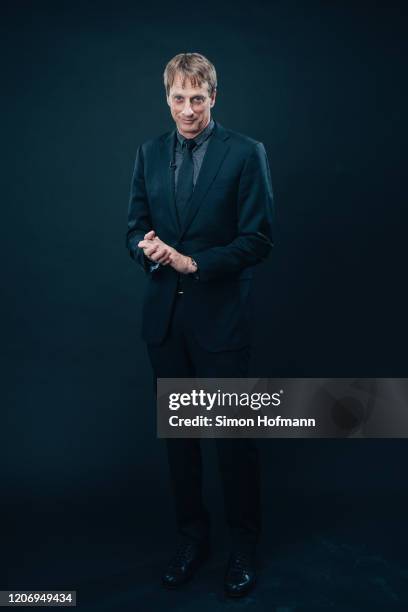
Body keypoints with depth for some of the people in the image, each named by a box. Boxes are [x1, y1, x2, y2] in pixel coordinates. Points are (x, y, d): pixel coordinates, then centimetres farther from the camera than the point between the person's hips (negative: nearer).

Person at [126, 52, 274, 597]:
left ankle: (244, 545, 26)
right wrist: (146, 247, -12)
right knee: (178, 432, 14)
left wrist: (194, 262, -19)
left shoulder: (246, 153, -5)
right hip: (164, 316, 5)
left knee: (233, 434, 5)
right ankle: (192, 536, 32)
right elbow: (135, 226, 11)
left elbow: (259, 239, -10)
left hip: (220, 316, -4)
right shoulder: (150, 154, 9)